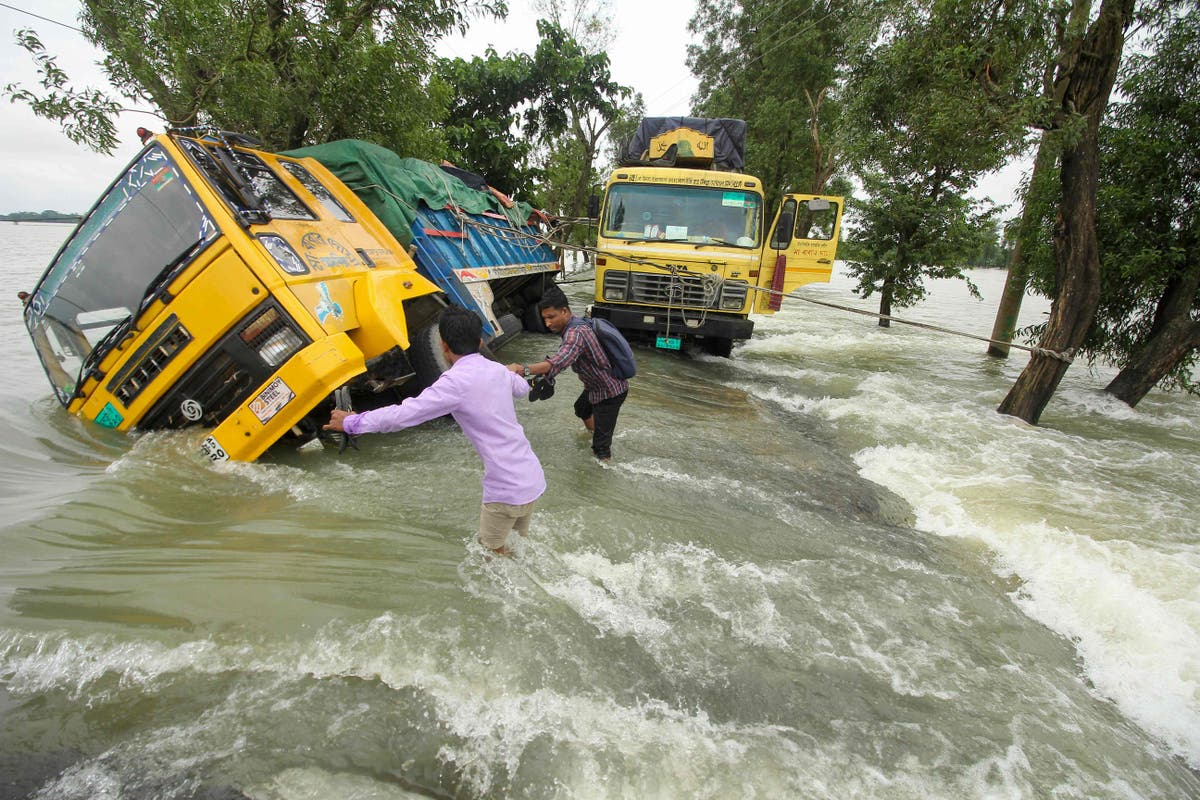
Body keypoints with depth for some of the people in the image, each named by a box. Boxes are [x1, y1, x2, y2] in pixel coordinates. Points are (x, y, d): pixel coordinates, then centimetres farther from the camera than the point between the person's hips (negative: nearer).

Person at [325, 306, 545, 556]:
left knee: (492, 549, 18)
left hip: (507, 488, -7)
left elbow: (402, 415, -17)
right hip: (533, 477, 7)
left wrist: (351, 422, -2)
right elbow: (523, 389, 28)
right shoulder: (497, 369, 5)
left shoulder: (455, 382, -17)